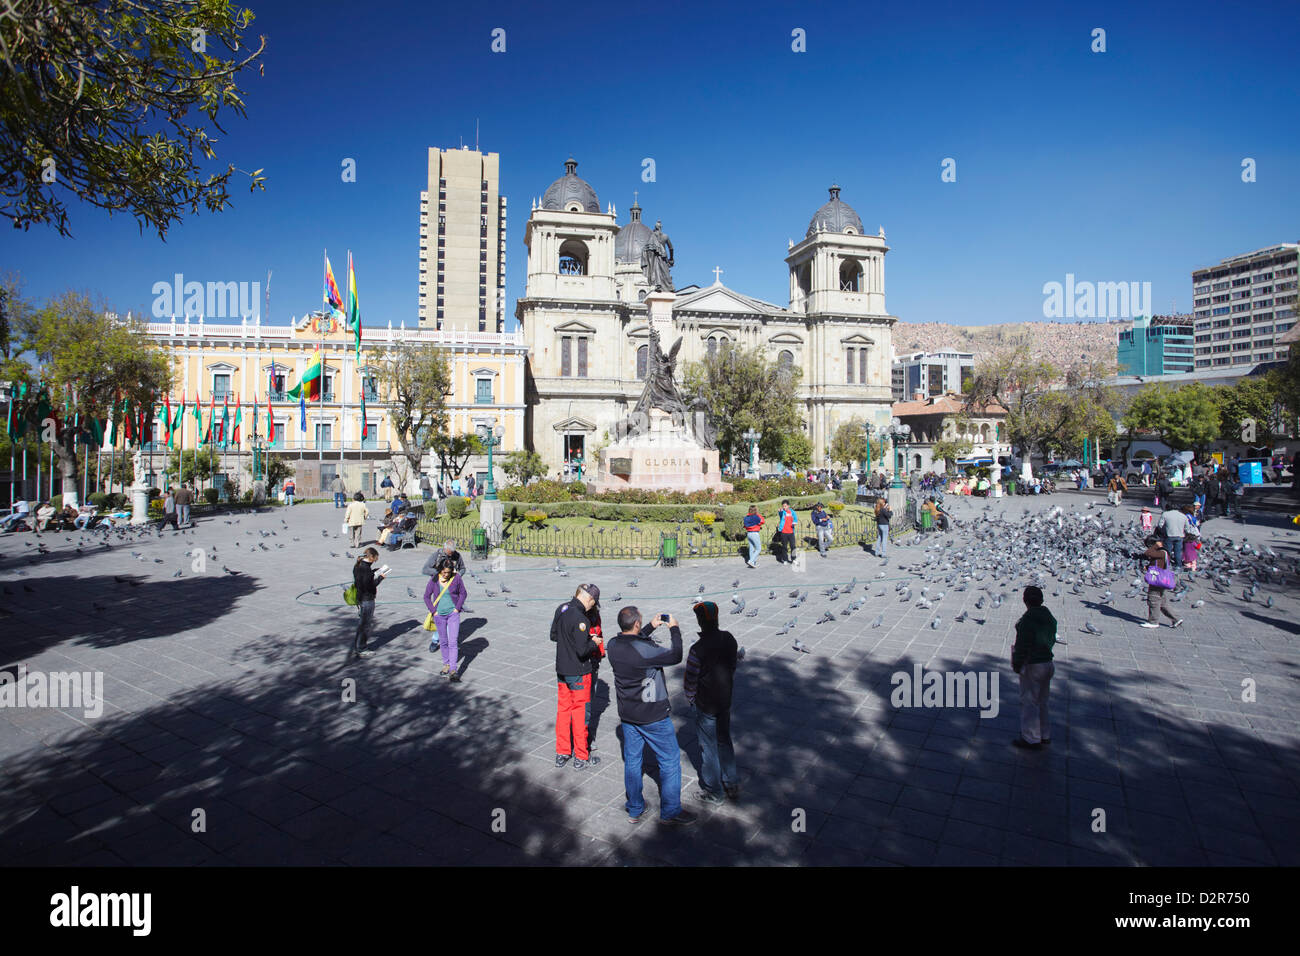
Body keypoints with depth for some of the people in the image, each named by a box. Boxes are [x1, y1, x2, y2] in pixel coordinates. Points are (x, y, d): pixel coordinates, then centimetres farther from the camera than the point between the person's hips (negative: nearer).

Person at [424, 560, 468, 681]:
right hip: (439, 615, 2)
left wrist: (457, 608, -3)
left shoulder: (456, 578, -9)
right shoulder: (434, 580, -7)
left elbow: (463, 593, 4)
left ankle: (453, 670, -8)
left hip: (453, 613, -2)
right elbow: (426, 596, 4)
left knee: (453, 642, -8)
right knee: (443, 641, 12)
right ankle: (446, 664, 29)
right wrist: (433, 611, -2)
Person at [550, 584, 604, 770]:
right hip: (578, 673, -8)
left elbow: (553, 635, 13)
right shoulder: (580, 618, -25)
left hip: (561, 669, 8)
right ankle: (581, 757, 18)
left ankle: (562, 754, 28)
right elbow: (582, 650, -26)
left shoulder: (561, 609, 1)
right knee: (581, 713, 6)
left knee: (563, 710, 17)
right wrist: (595, 643, -8)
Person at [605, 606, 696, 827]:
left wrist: (651, 627, 13)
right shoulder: (644, 650, -29)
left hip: (627, 713, 7)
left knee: (632, 760, 19)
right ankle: (670, 812, 20)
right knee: (670, 761, 10)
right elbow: (675, 656, -17)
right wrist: (674, 629, -6)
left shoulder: (613, 645, -7)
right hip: (653, 716, -7)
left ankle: (634, 809, 33)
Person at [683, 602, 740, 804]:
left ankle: (713, 792, 24)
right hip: (726, 700, 6)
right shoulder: (729, 639, -8)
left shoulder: (698, 649, -26)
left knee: (708, 747, 10)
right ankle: (732, 785, 34)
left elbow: (691, 680, -16)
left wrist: (690, 700, 2)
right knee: (725, 741, 22)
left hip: (705, 704, -6)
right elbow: (732, 667, 5)